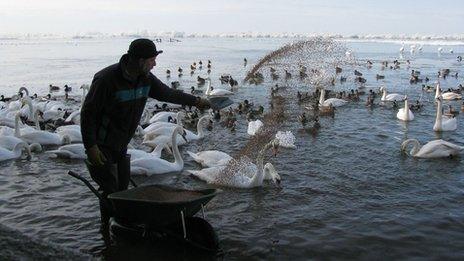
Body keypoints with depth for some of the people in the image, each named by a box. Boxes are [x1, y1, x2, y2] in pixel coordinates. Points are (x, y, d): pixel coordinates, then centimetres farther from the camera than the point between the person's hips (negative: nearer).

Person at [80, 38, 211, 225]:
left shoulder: (145, 78, -2)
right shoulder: (107, 79, -23)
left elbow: (167, 93, 15)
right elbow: (88, 112, -19)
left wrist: (196, 101, 21)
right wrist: (91, 147, -22)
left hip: (121, 146, 7)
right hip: (102, 147, -7)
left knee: (122, 189, 11)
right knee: (111, 191, -7)